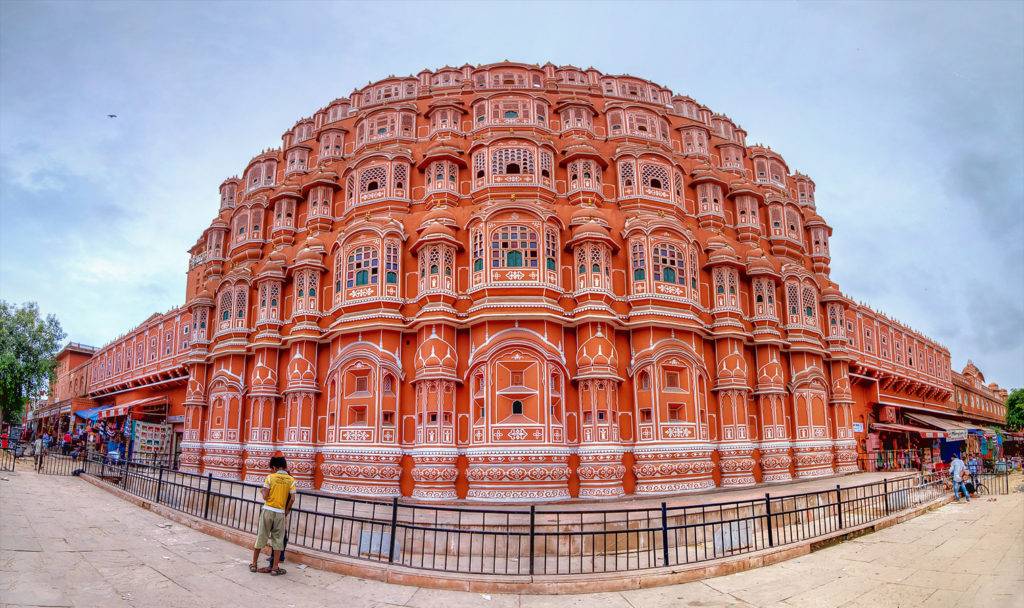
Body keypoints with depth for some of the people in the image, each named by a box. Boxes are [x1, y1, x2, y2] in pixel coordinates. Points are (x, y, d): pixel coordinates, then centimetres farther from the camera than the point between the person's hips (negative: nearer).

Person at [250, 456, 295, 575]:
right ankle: (275, 568, 10)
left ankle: (254, 564, 21)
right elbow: (292, 499, -4)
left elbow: (265, 496, -7)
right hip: (280, 513, 0)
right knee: (278, 540, 7)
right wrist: (286, 512, 9)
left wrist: (263, 492, 14)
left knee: (261, 537, 11)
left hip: (268, 510, 0)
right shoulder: (291, 480, -1)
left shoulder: (270, 477, -4)